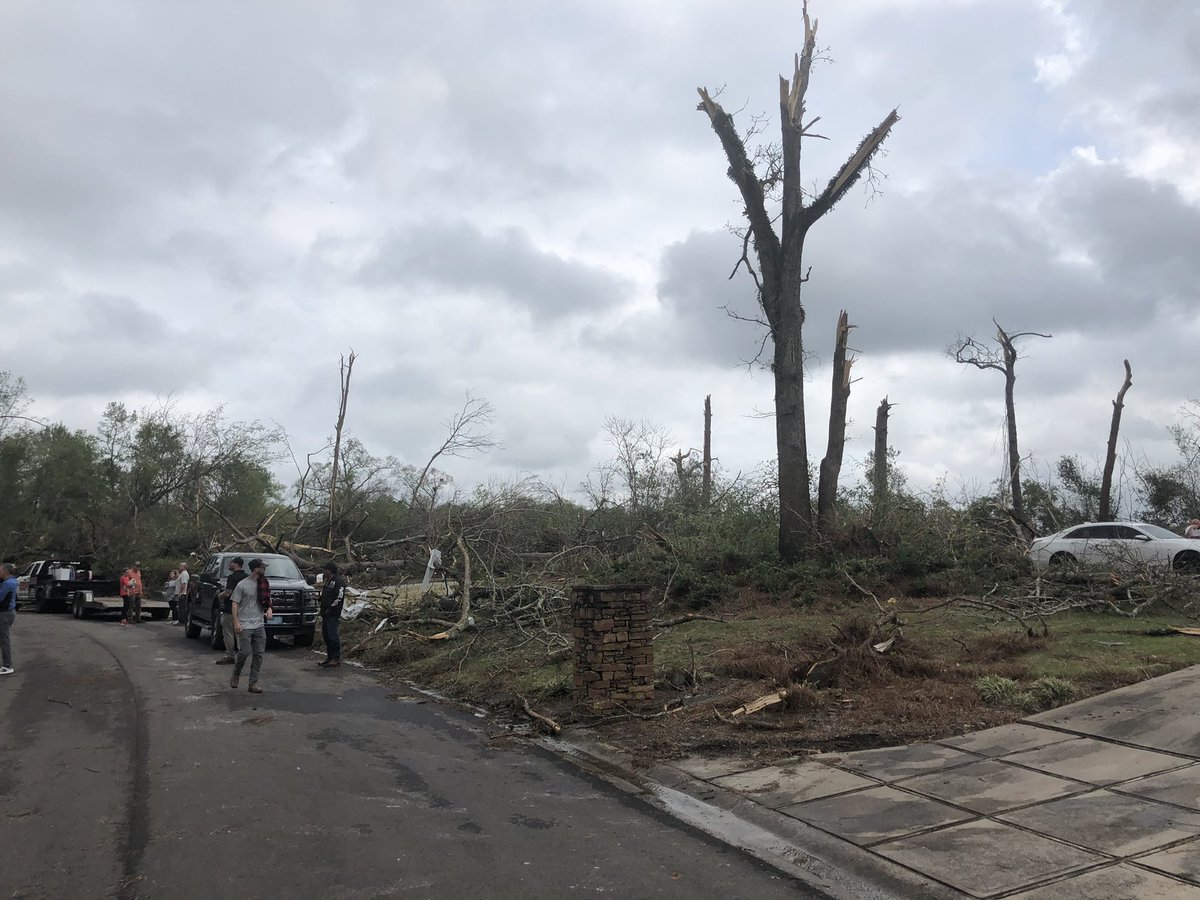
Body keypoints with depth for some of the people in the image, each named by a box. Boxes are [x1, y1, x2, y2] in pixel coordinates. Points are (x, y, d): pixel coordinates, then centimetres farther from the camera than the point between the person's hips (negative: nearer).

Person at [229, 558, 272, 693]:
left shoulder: (264, 584, 10)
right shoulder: (242, 585, -6)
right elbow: (235, 604, -7)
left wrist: (269, 609, -1)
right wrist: (236, 622, -16)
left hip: (259, 625, 6)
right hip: (245, 626, -6)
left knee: (258, 654, 3)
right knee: (245, 652, -8)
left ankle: (253, 683, 9)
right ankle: (236, 674, 21)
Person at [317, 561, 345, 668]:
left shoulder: (338, 581, -11)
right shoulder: (328, 581, 20)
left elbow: (339, 597, -19)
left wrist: (331, 608, -19)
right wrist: (322, 611, 16)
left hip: (333, 614, -10)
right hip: (326, 614, 10)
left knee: (333, 636, -9)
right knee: (326, 636, 12)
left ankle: (336, 659, -6)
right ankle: (329, 658, 19)